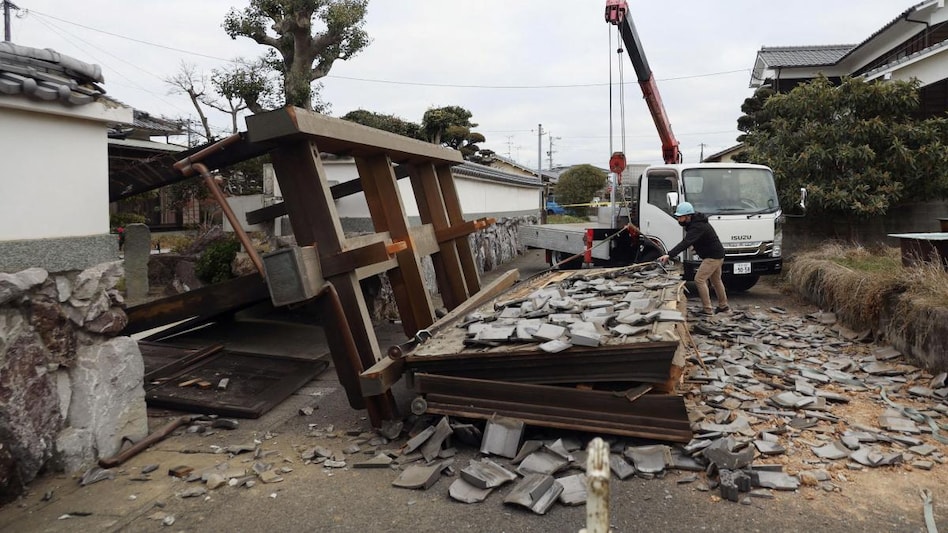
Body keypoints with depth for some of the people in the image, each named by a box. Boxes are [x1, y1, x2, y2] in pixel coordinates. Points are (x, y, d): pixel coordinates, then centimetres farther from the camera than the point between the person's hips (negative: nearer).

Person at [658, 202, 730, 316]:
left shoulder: (697, 227, -28)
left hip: (713, 257, -11)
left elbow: (685, 243, -41)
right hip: (716, 255, 11)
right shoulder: (694, 223, 3)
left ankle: (707, 309, -7)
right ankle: (723, 306, 36)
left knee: (699, 279, -12)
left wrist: (669, 255, -50)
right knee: (716, 281, 21)